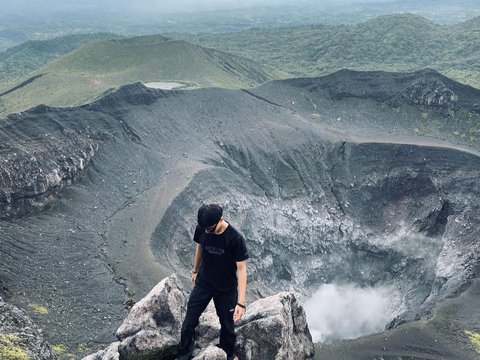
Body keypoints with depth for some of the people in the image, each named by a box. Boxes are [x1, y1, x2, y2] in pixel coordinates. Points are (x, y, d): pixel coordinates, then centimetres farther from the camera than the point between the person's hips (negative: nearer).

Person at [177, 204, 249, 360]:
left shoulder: (235, 238, -29)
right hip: (202, 284, 3)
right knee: (189, 322, 8)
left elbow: (241, 269, -25)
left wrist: (241, 302, -29)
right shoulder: (201, 229, -17)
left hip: (226, 289, -2)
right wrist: (195, 270, 18)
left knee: (227, 325, 15)